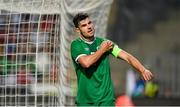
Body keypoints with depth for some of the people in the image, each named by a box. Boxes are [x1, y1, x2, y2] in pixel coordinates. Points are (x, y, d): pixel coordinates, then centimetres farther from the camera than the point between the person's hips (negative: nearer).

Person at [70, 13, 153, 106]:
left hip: (107, 98, 2)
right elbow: (86, 63, -23)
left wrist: (143, 70, -19)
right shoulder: (76, 45, -4)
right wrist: (102, 50, -10)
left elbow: (127, 56, -3)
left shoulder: (104, 42, 5)